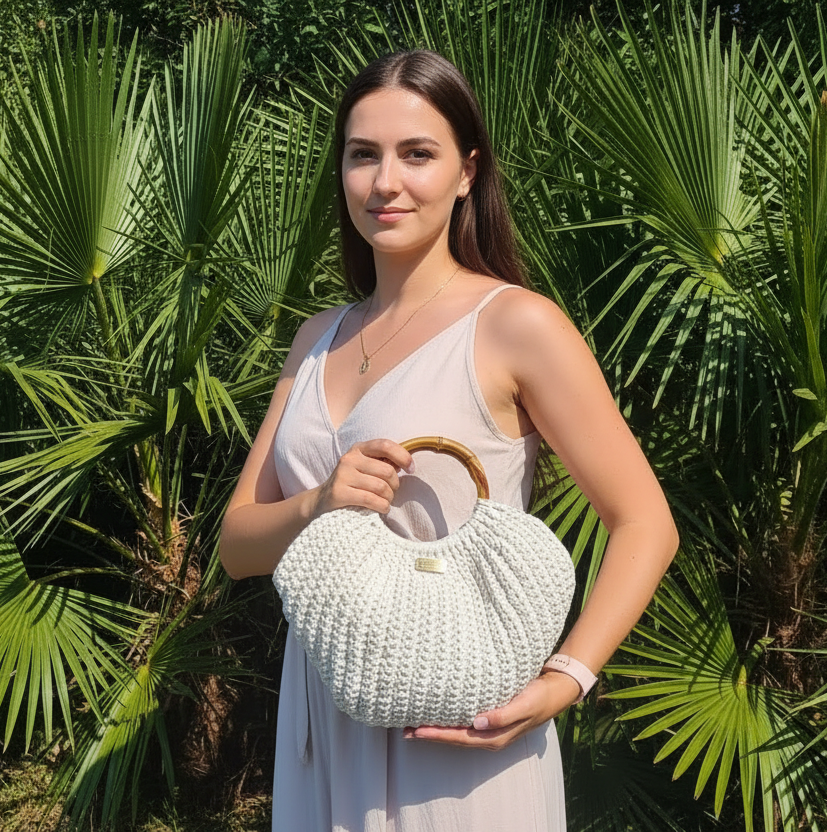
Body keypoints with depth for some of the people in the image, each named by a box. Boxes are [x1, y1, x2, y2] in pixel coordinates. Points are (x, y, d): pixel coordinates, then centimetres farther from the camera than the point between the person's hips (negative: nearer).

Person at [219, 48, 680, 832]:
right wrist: (318, 505, -15)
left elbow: (645, 525, -9)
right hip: (322, 719, 5)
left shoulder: (516, 324, -9)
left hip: (453, 733, -5)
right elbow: (238, 544, 6)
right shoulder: (318, 340, 7)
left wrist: (565, 680, -22)